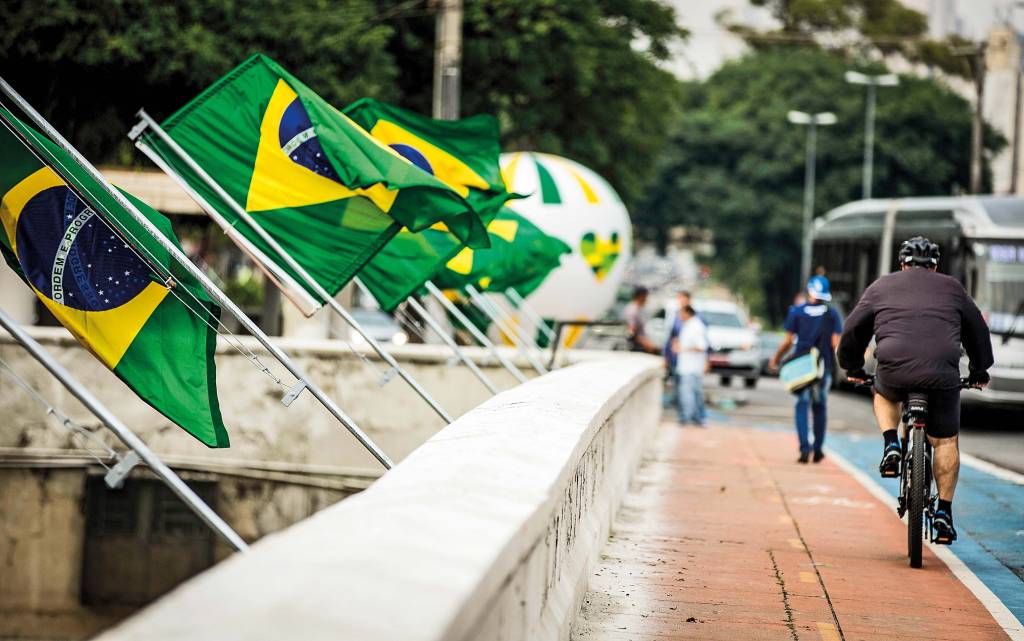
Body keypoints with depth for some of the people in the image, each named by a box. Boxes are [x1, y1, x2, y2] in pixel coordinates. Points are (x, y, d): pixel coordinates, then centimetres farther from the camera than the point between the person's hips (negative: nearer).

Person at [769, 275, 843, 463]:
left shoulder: (797, 312, -2)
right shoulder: (832, 315, -1)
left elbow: (788, 341, -3)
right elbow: (835, 343, -7)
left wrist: (776, 359, 11)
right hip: (824, 367, 1)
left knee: (802, 406, 2)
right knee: (820, 407, 14)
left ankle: (805, 446, -14)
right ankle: (818, 448, 17)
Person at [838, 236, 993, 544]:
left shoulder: (882, 286, 21)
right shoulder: (951, 287, 23)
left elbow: (853, 330, 24)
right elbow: (978, 331, 32)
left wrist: (853, 367, 40)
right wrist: (979, 371, 45)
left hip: (895, 369, 0)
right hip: (942, 374, 0)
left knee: (884, 395, 35)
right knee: (945, 441, 14)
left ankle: (891, 444, 11)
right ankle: (944, 511, 9)